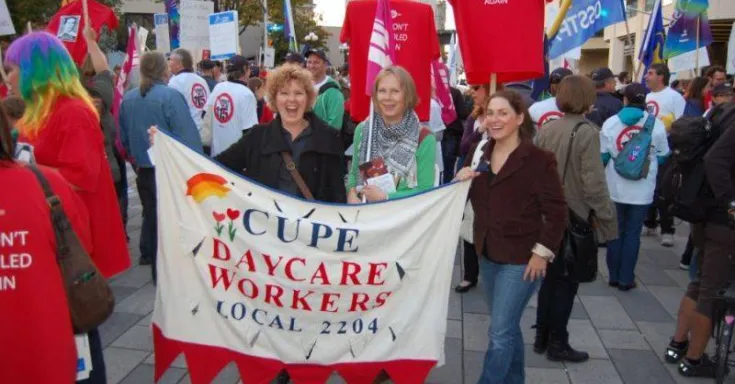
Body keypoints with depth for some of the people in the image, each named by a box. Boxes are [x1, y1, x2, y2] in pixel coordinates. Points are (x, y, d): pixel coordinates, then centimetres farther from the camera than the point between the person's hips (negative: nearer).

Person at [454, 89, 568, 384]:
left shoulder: (538, 159, -14)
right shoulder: (479, 153, 5)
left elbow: (557, 212, -12)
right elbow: (471, 200, 13)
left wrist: (542, 252, -15)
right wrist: (461, 181, -7)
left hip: (521, 259, -7)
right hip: (488, 254, 7)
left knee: (500, 332, -3)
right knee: (507, 326, 20)